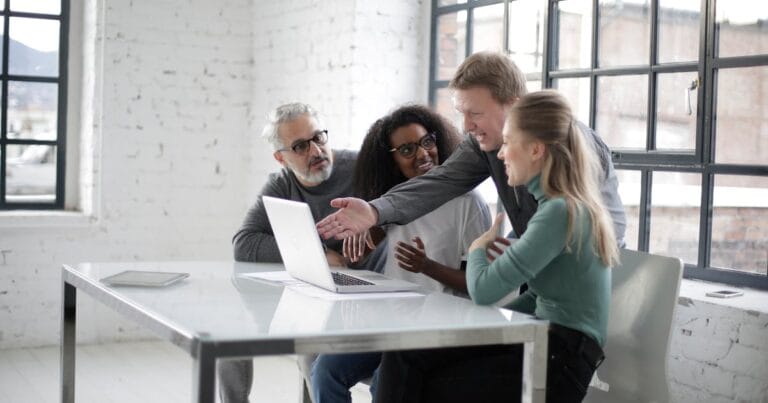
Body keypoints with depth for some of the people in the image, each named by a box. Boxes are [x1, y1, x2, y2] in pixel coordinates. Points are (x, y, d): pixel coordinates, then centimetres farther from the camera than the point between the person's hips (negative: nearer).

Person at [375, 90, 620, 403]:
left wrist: (478, 247, 0)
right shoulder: (570, 205, 13)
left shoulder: (560, 212, -19)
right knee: (403, 355, -3)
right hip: (543, 341, 9)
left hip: (559, 364, -9)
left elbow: (484, 290, -21)